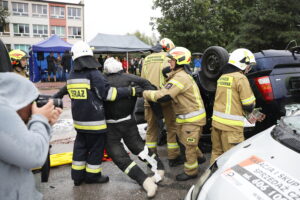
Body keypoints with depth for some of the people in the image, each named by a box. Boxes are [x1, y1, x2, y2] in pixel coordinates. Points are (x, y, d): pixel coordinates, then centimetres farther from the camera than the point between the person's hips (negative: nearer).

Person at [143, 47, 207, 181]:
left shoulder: (180, 77, -24)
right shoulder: (182, 75, 11)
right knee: (184, 140, 25)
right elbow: (167, 92, 12)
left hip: (192, 117, -10)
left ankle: (191, 171, 21)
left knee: (189, 145, 4)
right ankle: (198, 156, 46)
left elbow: (163, 96, -31)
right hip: (186, 115, 10)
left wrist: (145, 93, -18)